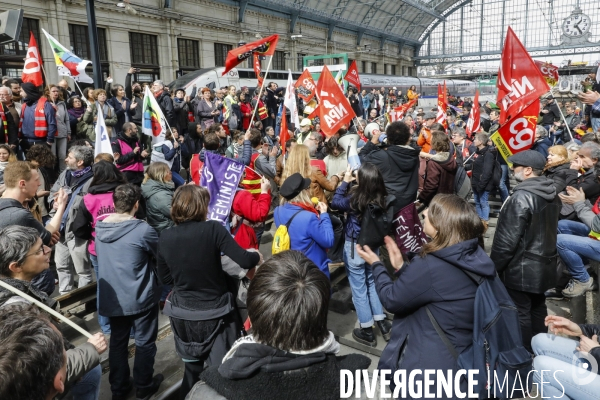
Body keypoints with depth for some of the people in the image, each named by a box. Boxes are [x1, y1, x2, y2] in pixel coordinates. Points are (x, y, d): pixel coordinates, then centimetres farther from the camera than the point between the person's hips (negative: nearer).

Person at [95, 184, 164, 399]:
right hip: (140, 298, -5)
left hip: (111, 299, 5)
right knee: (145, 342, 13)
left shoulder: (100, 227, -2)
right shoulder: (143, 230, -21)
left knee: (117, 342, 19)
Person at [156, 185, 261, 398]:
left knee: (192, 369, 22)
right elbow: (245, 261, -20)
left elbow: (165, 278, 6)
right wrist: (257, 256, 1)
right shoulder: (213, 229, -17)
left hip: (183, 313, 4)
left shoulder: (165, 237, -5)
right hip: (215, 312, -3)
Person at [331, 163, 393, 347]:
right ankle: (382, 323, 30)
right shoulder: (382, 199, -10)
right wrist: (351, 183, 1)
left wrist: (345, 181, -2)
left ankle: (367, 331, 21)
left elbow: (335, 202, -7)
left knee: (359, 289, 9)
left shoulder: (356, 199, -24)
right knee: (372, 283, 24)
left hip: (354, 247, -5)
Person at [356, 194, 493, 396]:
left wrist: (376, 265, -1)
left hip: (429, 365, -8)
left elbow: (392, 300, -14)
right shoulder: (472, 258, -4)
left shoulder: (430, 266, -30)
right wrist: (401, 267, 7)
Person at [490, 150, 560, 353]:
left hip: (522, 267, -9)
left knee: (520, 312, 3)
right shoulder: (552, 194, 5)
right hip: (544, 263, 10)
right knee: (537, 306, 21)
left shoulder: (522, 197, -24)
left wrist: (495, 265, -12)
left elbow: (508, 238, -23)